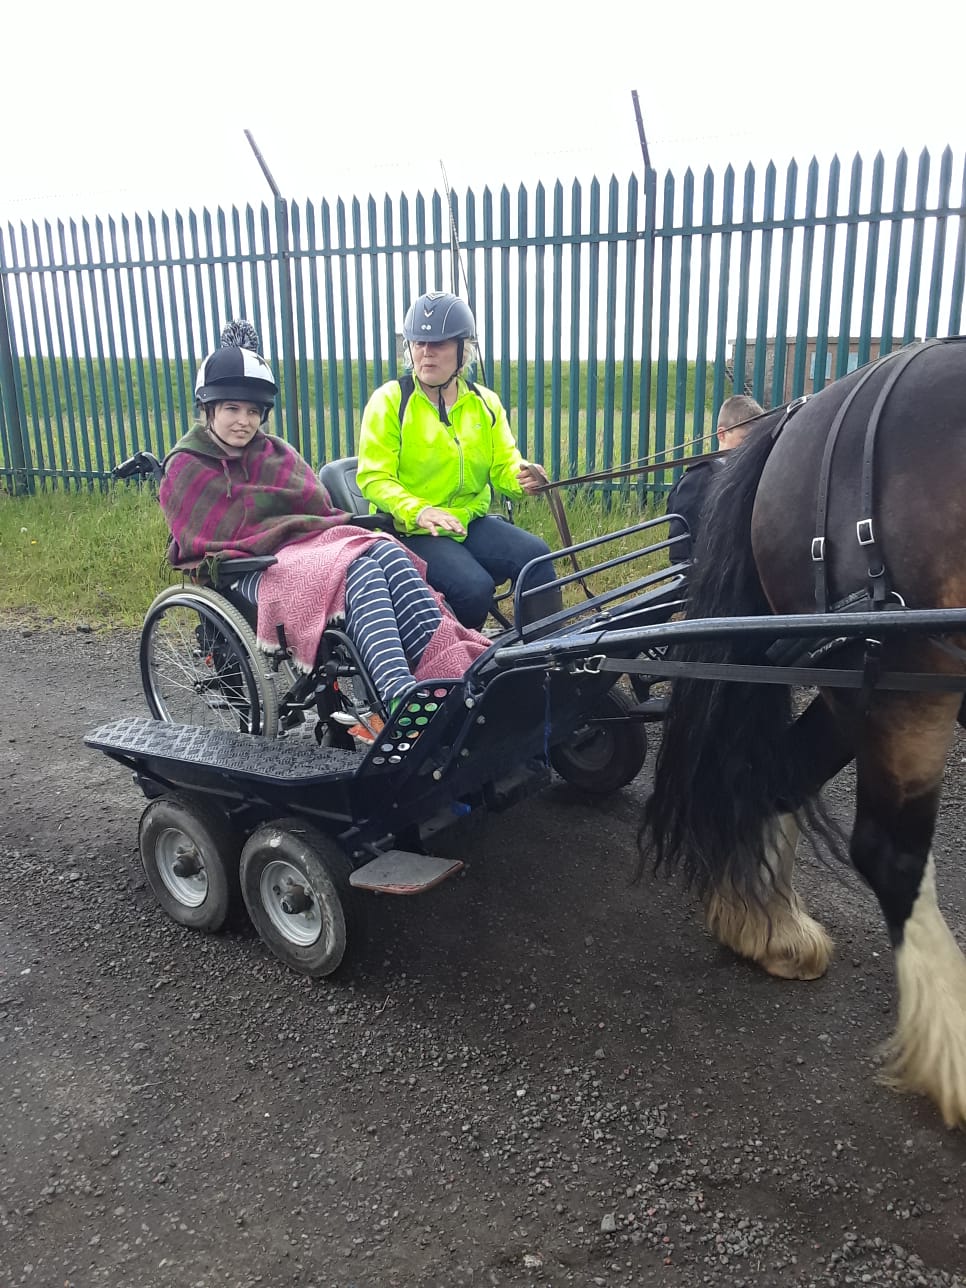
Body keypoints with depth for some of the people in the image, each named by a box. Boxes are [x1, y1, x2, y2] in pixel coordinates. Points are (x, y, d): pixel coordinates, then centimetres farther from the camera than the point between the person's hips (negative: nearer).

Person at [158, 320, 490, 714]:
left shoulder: (277, 452, 25)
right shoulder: (186, 468, 10)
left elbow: (318, 506, 12)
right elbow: (217, 535, -2)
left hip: (306, 542, 5)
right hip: (254, 569, -5)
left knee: (388, 553, -29)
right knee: (359, 571, -35)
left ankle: (450, 676, -43)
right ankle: (400, 697, -53)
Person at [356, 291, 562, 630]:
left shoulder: (485, 403, 9)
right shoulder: (390, 400, -4)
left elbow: (504, 466, 5)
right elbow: (374, 478, -10)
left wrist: (523, 477, -21)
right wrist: (418, 511, -28)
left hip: (472, 522, 4)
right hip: (410, 530, -4)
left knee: (536, 555, -23)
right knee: (474, 586, -29)